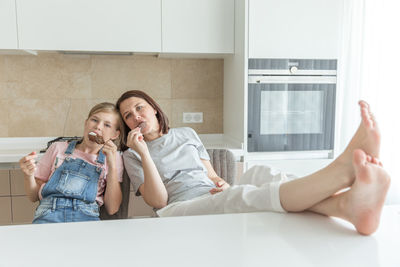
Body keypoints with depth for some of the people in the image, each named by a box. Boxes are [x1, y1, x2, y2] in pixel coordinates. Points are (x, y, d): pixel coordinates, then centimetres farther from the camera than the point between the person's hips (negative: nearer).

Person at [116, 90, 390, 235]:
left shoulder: (186, 133, 23)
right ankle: (344, 168, -55)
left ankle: (349, 205, -56)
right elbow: (158, 200, 0)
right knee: (242, 197, -35)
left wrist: (222, 183, -3)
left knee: (259, 174, -29)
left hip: (218, 198, 4)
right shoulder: (132, 155, 13)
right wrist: (144, 153, -9)